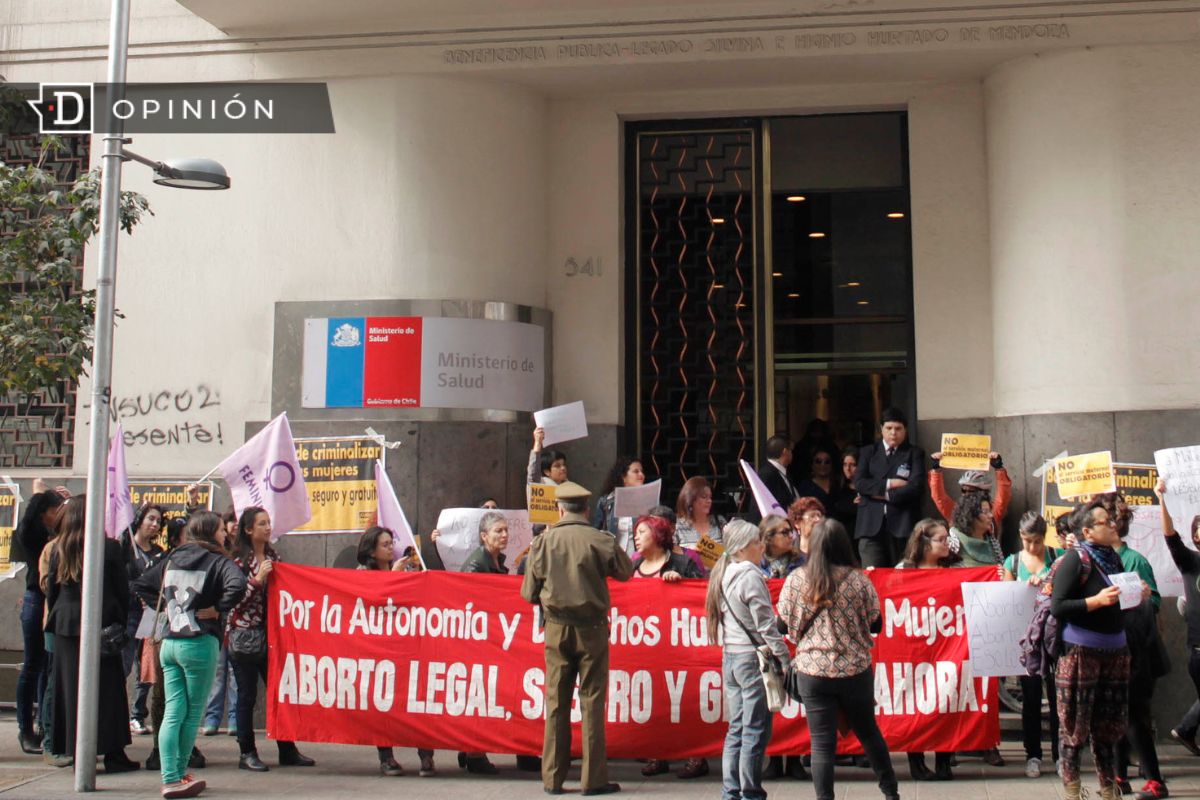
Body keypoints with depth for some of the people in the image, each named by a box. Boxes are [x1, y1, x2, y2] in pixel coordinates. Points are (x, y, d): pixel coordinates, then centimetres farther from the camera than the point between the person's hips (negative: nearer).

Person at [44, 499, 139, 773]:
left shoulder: (59, 549, 1)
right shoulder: (110, 547, -8)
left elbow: (51, 590, 6)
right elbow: (123, 589, -5)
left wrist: (59, 617, 17)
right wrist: (121, 622, 6)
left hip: (66, 626, 3)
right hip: (103, 624, -3)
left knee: (72, 687, 9)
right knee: (108, 687, 3)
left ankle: (77, 750, 11)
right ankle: (113, 753, 4)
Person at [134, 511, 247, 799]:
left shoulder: (172, 559, 13)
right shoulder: (217, 561, -7)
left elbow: (140, 585, 19)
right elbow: (237, 585, -26)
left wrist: (165, 607, 14)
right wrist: (217, 609, -13)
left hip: (169, 643, 6)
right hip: (199, 643, -6)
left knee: (173, 712, 5)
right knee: (193, 714, 6)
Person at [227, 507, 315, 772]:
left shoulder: (273, 557, 11)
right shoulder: (239, 559, -7)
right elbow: (234, 597, -15)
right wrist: (258, 579, -21)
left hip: (269, 633, 6)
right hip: (243, 633, -6)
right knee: (247, 695, 1)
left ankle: (287, 750, 14)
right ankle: (247, 753, 11)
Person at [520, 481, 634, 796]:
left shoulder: (542, 542, -3)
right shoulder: (601, 541, -8)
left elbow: (528, 593, 3)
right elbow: (626, 572, 9)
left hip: (556, 629, 2)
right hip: (592, 628, -1)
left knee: (556, 703, 8)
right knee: (592, 702, 3)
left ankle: (553, 778, 12)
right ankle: (594, 779, 5)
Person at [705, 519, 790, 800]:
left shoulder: (723, 574, 11)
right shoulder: (750, 576, -15)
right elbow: (766, 625, -17)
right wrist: (784, 658, -13)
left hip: (729, 657, 8)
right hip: (752, 658, -8)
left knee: (736, 730, 13)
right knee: (756, 733, -1)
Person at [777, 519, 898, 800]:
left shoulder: (796, 579, -6)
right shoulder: (858, 580, -7)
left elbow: (783, 625, 0)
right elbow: (876, 624, 0)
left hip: (813, 671, -1)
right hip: (855, 670, 1)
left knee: (822, 743, 5)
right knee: (868, 732, 21)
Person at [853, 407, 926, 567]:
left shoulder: (914, 453, 10)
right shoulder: (867, 452, 16)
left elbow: (916, 486, -4)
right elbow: (859, 483, 2)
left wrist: (886, 495, -5)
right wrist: (889, 484, -7)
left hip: (902, 524, -1)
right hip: (872, 524, 1)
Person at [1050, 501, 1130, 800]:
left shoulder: (1113, 557, 11)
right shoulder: (1076, 559, -11)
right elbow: (1057, 606, -17)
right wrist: (1097, 601, -22)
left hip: (1115, 648, 7)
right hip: (1080, 650, -7)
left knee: (1109, 722, 13)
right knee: (1075, 723, 0)